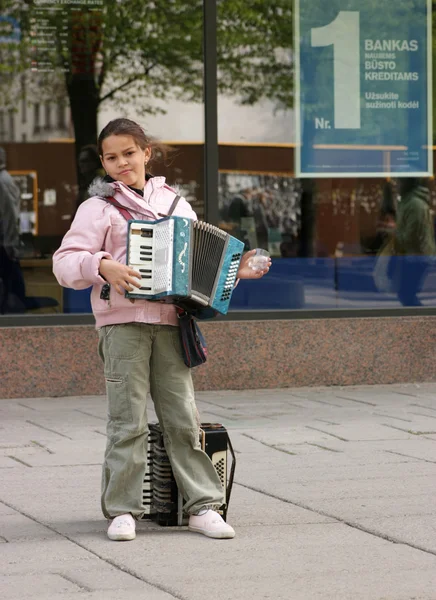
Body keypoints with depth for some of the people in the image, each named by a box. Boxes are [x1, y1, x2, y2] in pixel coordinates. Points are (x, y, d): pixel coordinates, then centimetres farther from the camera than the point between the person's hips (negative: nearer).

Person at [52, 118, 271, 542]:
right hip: (123, 324, -3)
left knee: (183, 418, 2)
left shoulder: (174, 203, 17)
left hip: (170, 323, 3)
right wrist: (103, 266, -20)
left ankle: (203, 506, 5)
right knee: (128, 420, -5)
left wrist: (235, 269, 8)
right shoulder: (100, 207, 4)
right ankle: (122, 510, 2)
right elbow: (65, 262, -4)